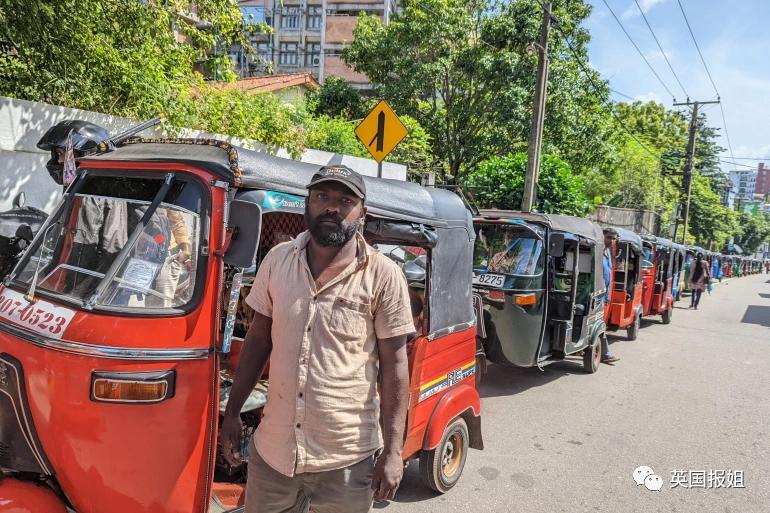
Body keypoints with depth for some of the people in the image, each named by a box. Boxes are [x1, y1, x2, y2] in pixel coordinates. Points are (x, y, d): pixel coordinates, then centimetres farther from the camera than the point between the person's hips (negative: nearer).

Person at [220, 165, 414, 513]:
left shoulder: (383, 276, -11)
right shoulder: (278, 260, -1)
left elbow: (394, 366, -8)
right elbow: (258, 340, 8)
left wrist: (393, 451, -10)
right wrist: (232, 412, 9)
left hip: (347, 459, -3)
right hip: (273, 449, 3)